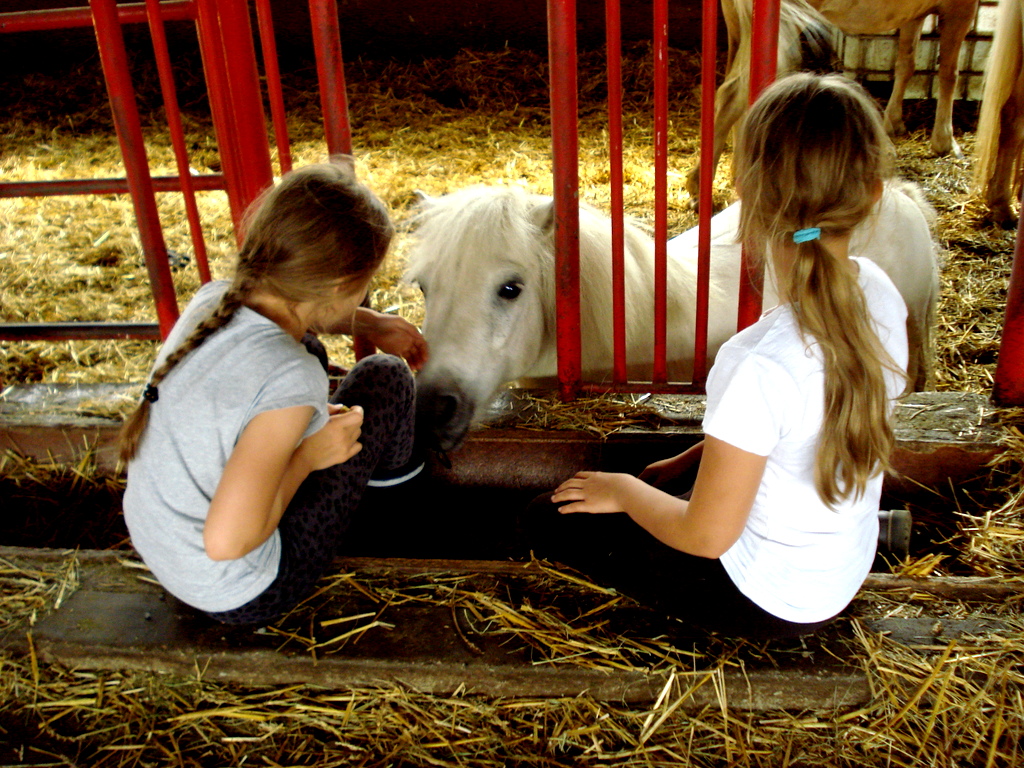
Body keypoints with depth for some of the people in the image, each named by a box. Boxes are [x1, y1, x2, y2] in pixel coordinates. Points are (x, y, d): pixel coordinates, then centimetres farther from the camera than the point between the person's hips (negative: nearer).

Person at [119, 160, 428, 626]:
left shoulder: (213, 299, -11)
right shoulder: (289, 379, -33)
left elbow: (291, 309, 14)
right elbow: (226, 540, -34)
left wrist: (372, 325, 14)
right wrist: (305, 458, -20)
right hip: (242, 599, -6)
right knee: (384, 378, -1)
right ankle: (391, 467, 31)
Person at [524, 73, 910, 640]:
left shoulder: (767, 365, -38)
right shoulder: (880, 292, -13)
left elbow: (706, 535, -25)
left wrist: (624, 491, -7)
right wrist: (688, 460, 8)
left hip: (773, 601, -7)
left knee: (548, 520, 2)